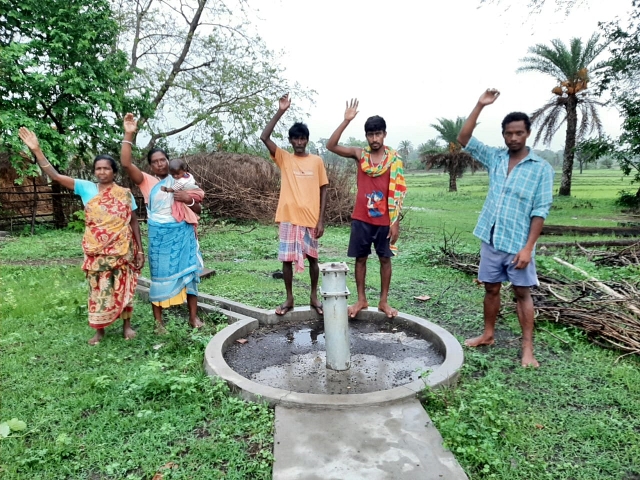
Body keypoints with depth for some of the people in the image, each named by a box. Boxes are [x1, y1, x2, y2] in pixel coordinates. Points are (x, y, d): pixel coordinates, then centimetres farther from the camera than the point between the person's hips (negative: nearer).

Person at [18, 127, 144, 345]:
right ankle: (99, 330, 21)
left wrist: (140, 249, 0)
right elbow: (55, 175, -4)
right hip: (96, 252, 1)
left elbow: (134, 222, 3)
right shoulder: (86, 188, 2)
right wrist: (36, 150, -13)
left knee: (123, 287, 7)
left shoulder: (124, 194, 0)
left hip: (121, 250, -1)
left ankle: (127, 325, 23)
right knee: (99, 289, 8)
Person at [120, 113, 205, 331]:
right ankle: (158, 320, 15)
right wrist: (129, 135, -19)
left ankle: (193, 316, 14)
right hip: (159, 235, -2)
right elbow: (126, 164, -14)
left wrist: (189, 199, -10)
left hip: (183, 233, 2)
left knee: (188, 271, 4)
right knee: (159, 274, 4)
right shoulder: (147, 181, 3)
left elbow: (198, 209, 11)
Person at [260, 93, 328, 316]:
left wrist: (321, 220, -3)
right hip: (288, 218, 0)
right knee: (287, 259, 5)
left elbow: (323, 191, 4)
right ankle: (289, 299, 20)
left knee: (312, 258, 9)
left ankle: (314, 297, 25)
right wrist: (280, 112, -14)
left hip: (311, 219, 0)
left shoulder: (317, 161, 5)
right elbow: (264, 137, -9)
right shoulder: (283, 158, 4)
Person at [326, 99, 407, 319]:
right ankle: (361, 300, 22)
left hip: (384, 219, -1)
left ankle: (384, 301, 20)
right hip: (361, 218, 2)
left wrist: (395, 221, -8)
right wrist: (346, 121, -13)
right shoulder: (359, 154, 3)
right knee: (360, 258, 8)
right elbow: (331, 146, -7)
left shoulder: (394, 159, -2)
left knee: (385, 258, 7)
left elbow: (397, 192, -3)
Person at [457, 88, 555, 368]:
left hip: (517, 244, -3)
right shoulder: (494, 158, 5)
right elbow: (464, 139, 1)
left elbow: (540, 212, -9)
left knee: (522, 293, 5)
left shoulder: (541, 168, -6)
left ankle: (527, 348, 15)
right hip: (491, 240, 4)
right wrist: (480, 106, -7)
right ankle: (488, 335, 30)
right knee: (491, 289, 14)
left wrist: (528, 247, -15)